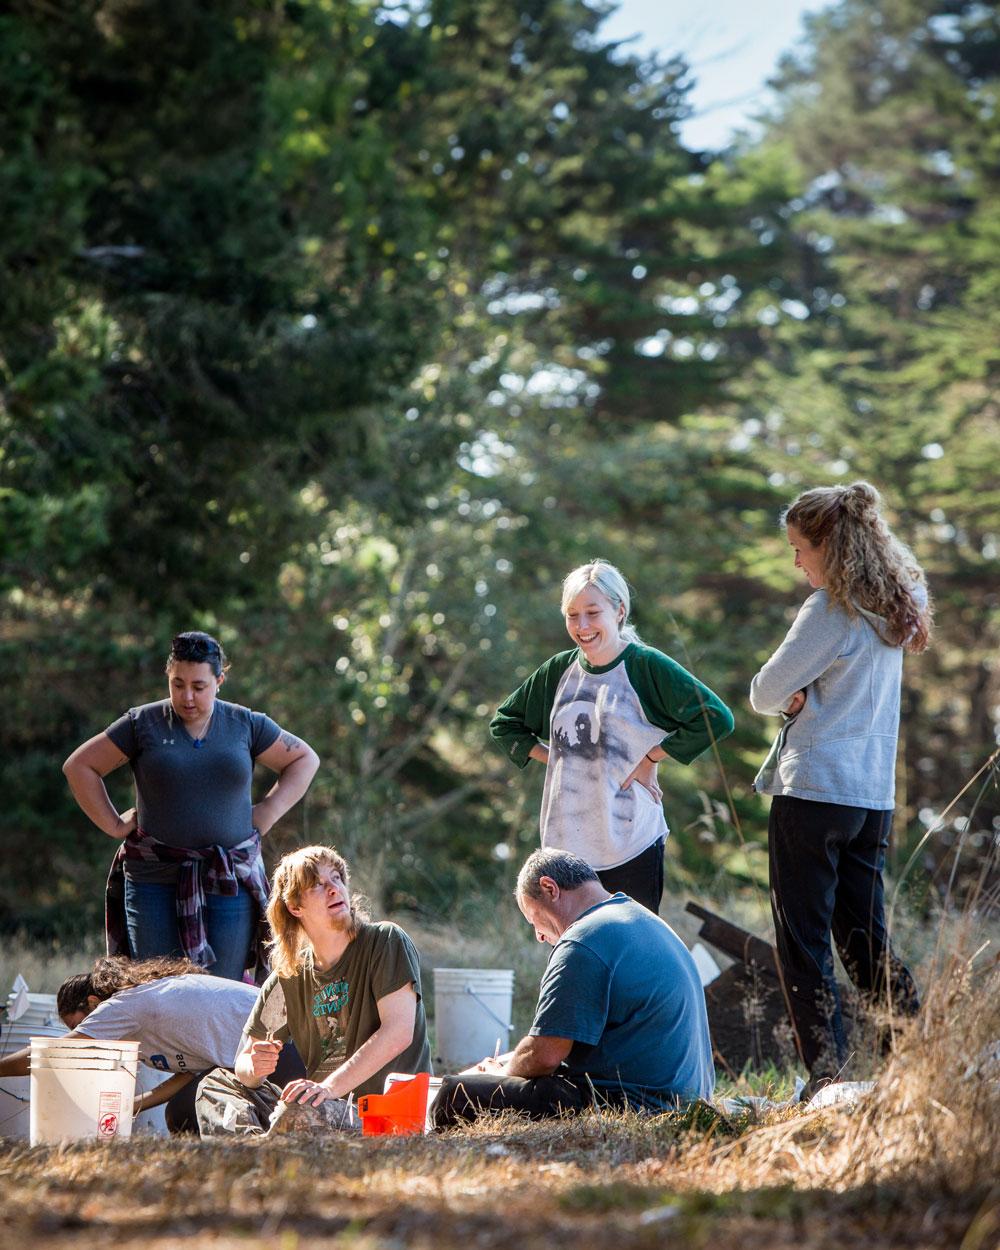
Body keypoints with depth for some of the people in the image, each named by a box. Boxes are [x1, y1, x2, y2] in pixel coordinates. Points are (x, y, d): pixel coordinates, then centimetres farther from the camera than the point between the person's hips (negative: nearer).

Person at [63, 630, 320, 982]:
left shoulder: (246, 725, 7)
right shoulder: (143, 723, 4)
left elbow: (305, 759, 18)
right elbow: (79, 766, 10)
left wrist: (266, 814, 8)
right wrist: (114, 825, 4)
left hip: (230, 881, 1)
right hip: (156, 880, -1)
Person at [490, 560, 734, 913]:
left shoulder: (646, 666, -5)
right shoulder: (560, 670, 10)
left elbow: (716, 718, -13)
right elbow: (504, 722, 24)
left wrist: (651, 758, -10)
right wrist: (554, 758, 10)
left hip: (630, 847, -5)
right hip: (564, 845, 5)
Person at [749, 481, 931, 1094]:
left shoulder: (830, 608, -13)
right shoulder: (893, 606, 12)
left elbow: (766, 692, -10)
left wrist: (789, 700, 10)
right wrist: (803, 698, 0)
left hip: (814, 787, -8)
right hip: (875, 794, 8)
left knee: (804, 941, -2)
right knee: (866, 941, 12)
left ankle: (828, 1077, -7)